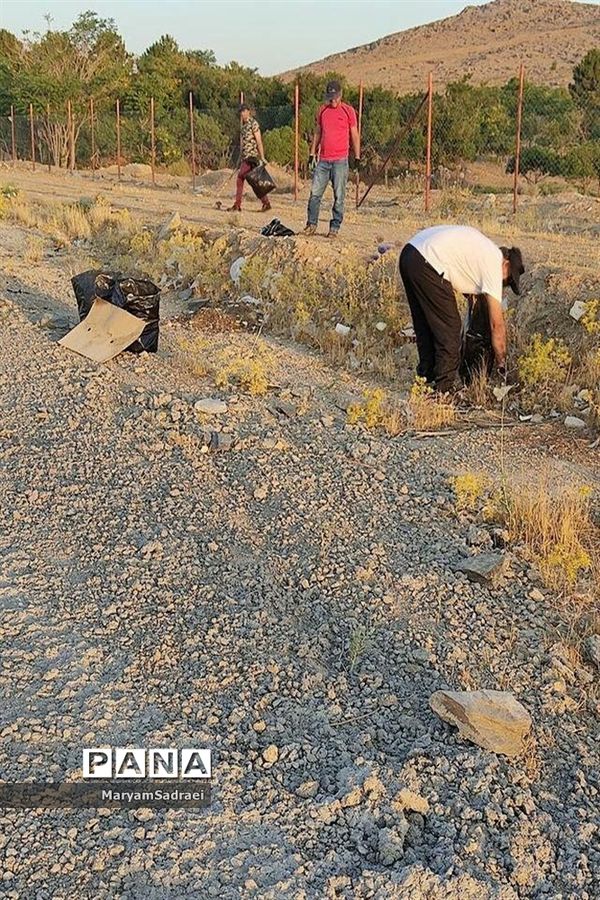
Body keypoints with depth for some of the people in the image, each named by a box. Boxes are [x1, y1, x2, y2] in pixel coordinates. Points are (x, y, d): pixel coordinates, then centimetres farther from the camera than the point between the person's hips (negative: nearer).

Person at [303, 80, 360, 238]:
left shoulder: (348, 111, 1)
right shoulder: (322, 110, 11)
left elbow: (354, 136, 4)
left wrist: (357, 158, 0)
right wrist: (312, 155, 14)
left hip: (340, 160, -3)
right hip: (323, 160, 3)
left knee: (339, 196, -1)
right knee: (315, 193, 0)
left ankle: (334, 228, 5)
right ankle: (311, 224, 10)